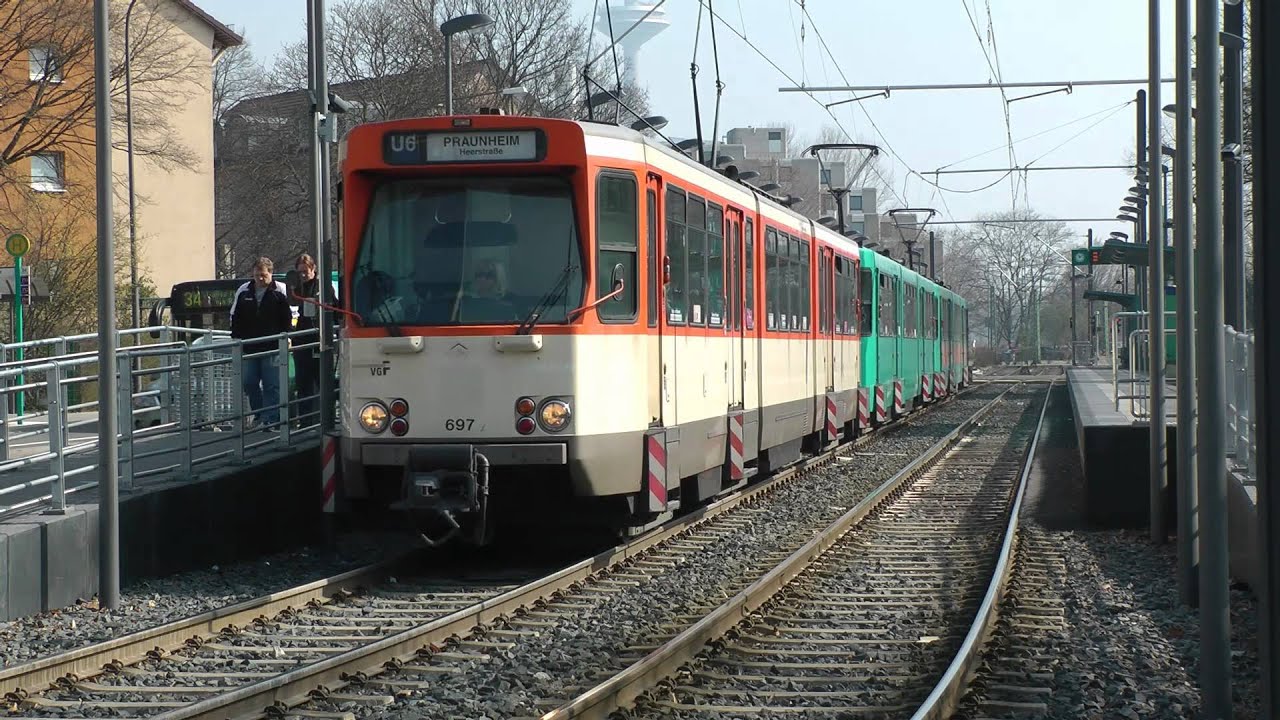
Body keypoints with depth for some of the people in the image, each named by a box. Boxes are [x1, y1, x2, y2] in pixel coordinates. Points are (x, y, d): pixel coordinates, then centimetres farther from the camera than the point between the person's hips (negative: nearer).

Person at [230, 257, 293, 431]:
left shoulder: (280, 291, -2)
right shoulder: (243, 291, 8)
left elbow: (288, 317, 0)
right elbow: (235, 317, 15)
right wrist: (236, 337, 7)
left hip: (272, 347, -4)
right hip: (249, 347, 4)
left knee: (272, 385, -3)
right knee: (249, 383, 7)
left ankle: (270, 420, 0)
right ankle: (259, 414, 25)